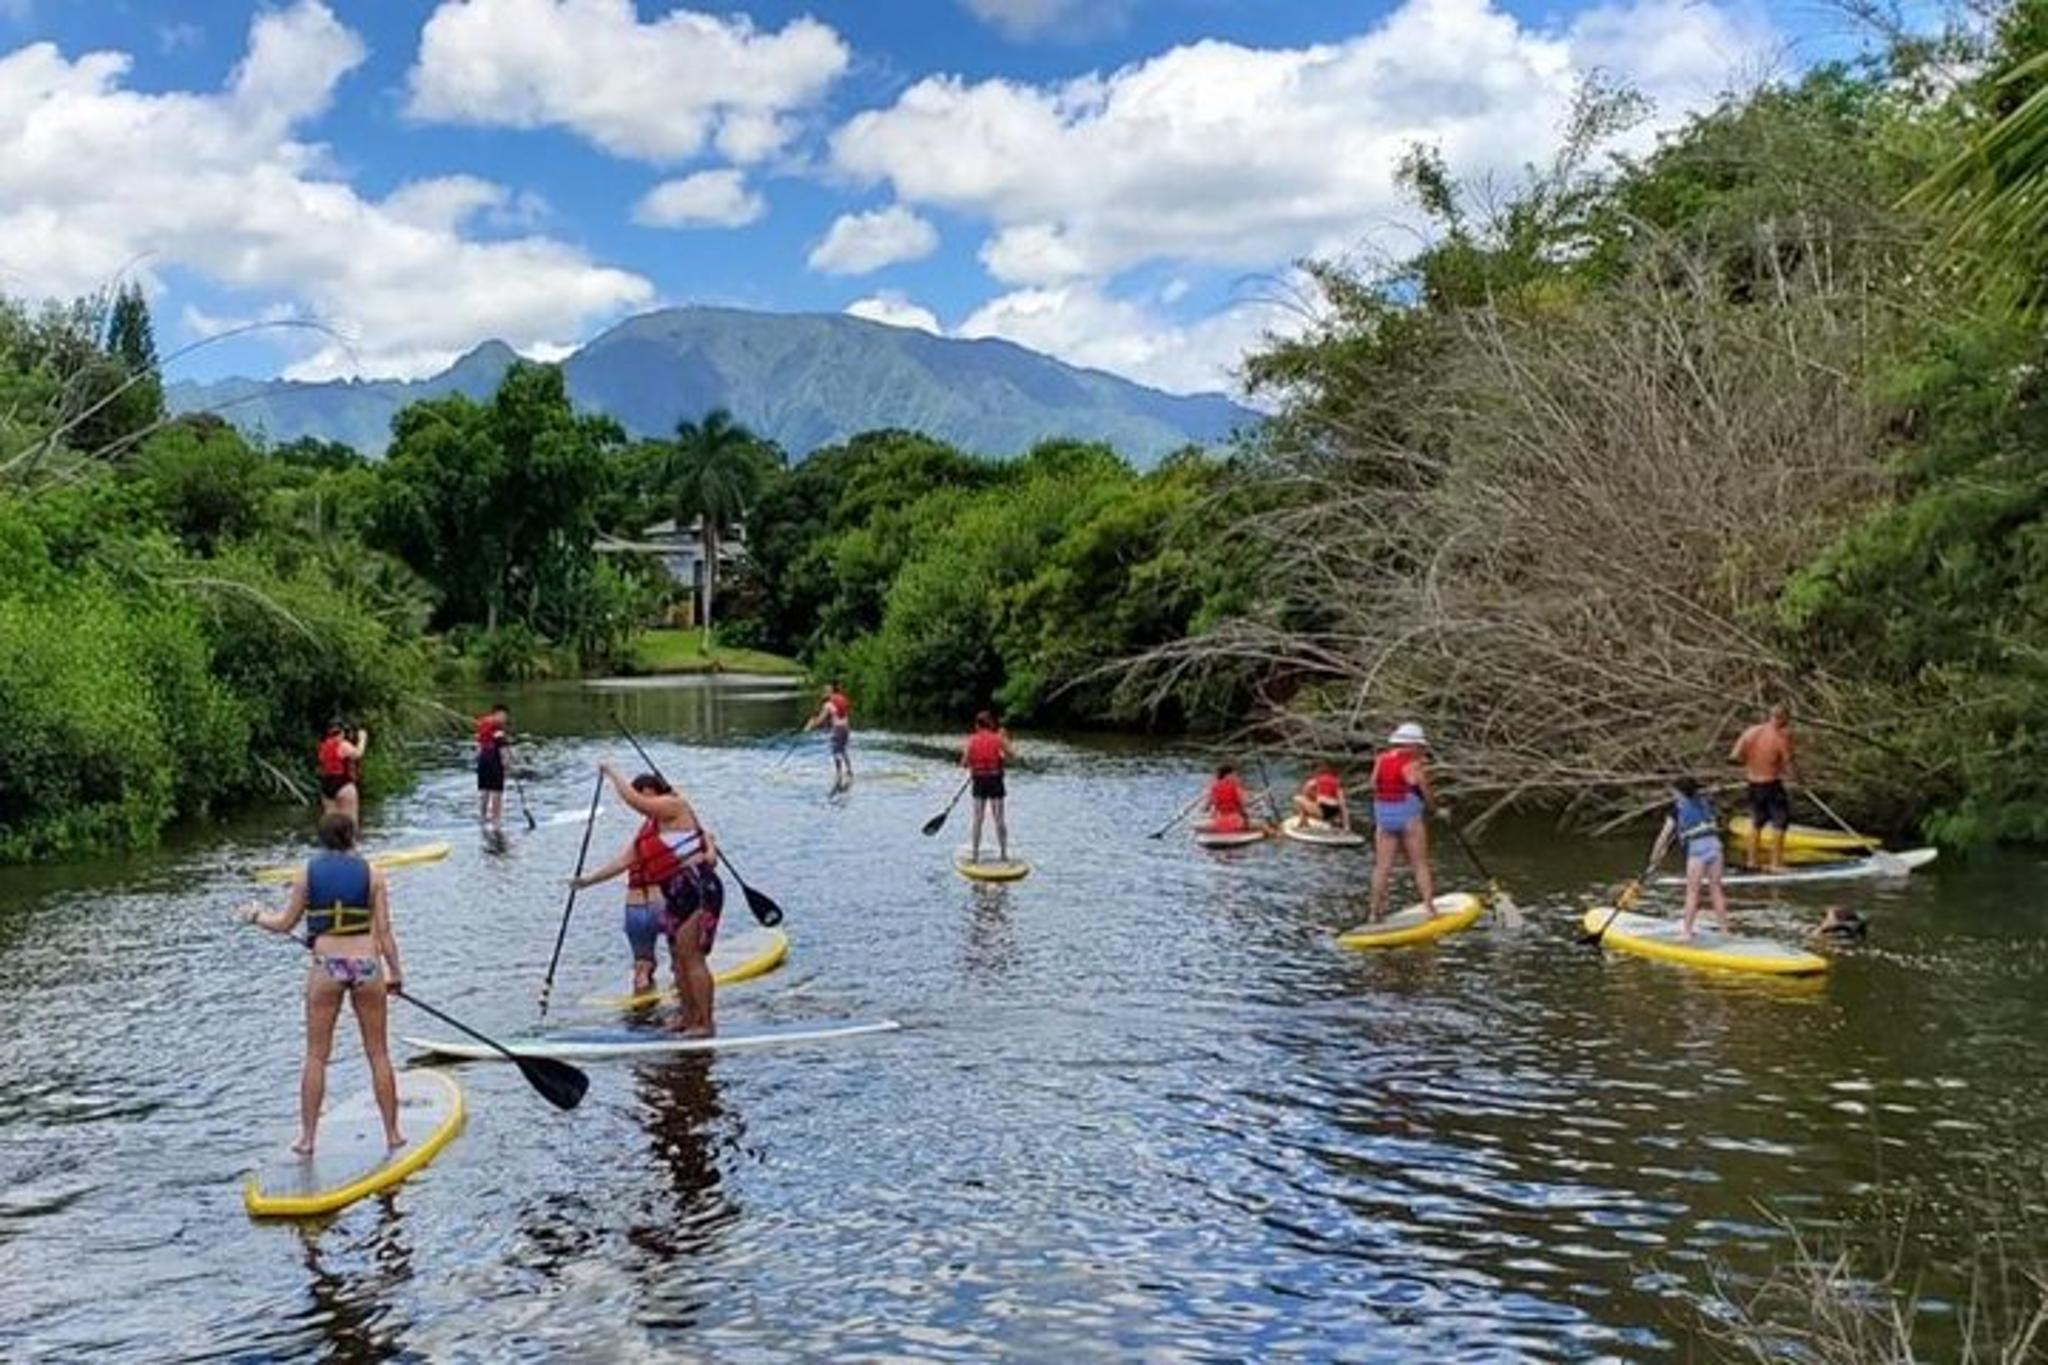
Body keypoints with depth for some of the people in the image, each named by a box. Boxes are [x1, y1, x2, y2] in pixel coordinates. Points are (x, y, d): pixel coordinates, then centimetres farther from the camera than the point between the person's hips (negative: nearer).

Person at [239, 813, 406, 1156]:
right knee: (379, 1054, 9)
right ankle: (392, 1133, 15)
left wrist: (256, 915, 26)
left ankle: (307, 1136, 11)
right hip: (367, 964, 0)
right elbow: (384, 931, -1)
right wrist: (396, 972, 9)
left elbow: (284, 924, 7)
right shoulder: (371, 874, -1)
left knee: (316, 1055, 10)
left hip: (326, 967, 0)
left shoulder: (307, 873, 0)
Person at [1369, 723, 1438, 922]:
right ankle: (1430, 908, 2)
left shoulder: (1380, 760, 4)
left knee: (1382, 866, 7)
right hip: (1410, 816, -5)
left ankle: (1376, 911, 8)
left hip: (1383, 817, 5)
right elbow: (1428, 794, -7)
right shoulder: (1413, 764, -12)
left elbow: (1375, 786, 6)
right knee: (1420, 864, 3)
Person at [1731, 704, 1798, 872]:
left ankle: (1752, 859, 29)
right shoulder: (1781, 739, -18)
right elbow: (1790, 769, -14)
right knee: (1779, 823, 7)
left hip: (1753, 784, 6)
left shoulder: (1751, 732, -3)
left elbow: (1734, 757, -2)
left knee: (1757, 821, 22)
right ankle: (1775, 863, 8)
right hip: (1772, 785, -6)